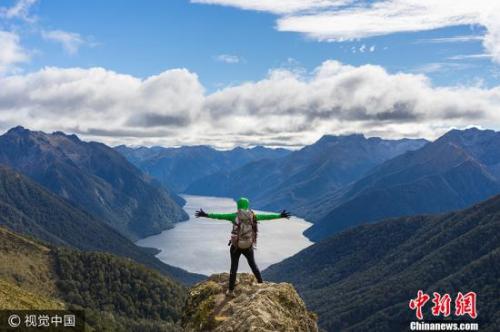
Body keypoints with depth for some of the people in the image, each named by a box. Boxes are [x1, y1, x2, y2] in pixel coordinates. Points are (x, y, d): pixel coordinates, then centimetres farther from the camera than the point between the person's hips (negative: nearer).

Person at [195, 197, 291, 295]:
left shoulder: (234, 216, -12)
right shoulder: (253, 216, -6)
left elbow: (219, 216, -18)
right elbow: (266, 216, 2)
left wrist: (206, 215, -18)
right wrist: (280, 216, 12)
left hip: (236, 246, -2)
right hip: (248, 246, 2)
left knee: (234, 268, 12)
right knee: (253, 265, 24)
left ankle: (230, 290, 15)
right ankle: (261, 284, 32)